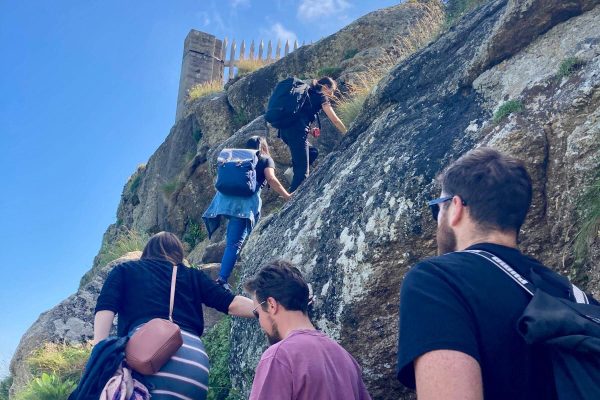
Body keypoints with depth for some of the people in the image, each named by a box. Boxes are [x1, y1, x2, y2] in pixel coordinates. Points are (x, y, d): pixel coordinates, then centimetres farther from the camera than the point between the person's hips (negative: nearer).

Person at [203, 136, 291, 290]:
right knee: (234, 242, -10)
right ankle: (222, 279, -17)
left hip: (225, 197, 5)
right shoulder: (266, 159, 17)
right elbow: (271, 179, 1)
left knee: (233, 240, 23)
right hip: (245, 201, -5)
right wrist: (287, 196, 7)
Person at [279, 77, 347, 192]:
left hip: (284, 129, 8)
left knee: (312, 152, 22)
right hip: (296, 131, -8)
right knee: (302, 170, -9)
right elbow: (335, 120, 8)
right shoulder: (321, 96, 7)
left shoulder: (308, 93, 28)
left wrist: (309, 129, 21)